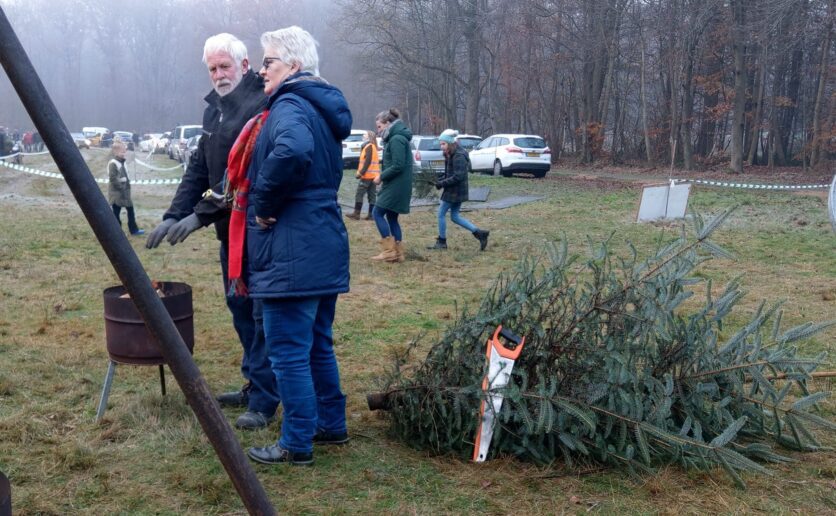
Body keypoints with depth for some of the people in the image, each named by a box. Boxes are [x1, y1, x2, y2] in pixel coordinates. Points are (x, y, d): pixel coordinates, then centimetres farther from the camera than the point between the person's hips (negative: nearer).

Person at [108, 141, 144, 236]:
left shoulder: (122, 163, 13)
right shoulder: (113, 164, -16)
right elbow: (113, 178, -22)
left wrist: (128, 185, 11)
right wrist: (121, 188, -22)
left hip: (124, 190, 9)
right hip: (116, 192, -9)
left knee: (130, 210, 12)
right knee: (116, 212, 0)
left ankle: (134, 229, 21)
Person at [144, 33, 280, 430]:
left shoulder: (260, 106, -15)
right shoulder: (214, 109, 13)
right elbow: (199, 169, 12)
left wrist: (202, 215, -21)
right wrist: (173, 216, 2)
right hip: (230, 228, 9)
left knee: (261, 313, -4)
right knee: (240, 309, 14)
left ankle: (263, 401, 3)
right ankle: (254, 385, 27)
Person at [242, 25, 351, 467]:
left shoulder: (289, 107, -13)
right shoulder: (321, 108, 17)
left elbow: (292, 153, -35)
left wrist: (263, 204, -20)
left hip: (291, 253, -10)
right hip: (324, 247, 10)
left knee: (288, 352, -1)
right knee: (317, 345, 19)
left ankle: (297, 445, 9)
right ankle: (331, 425, 30)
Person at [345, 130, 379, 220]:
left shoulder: (369, 147, -9)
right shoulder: (373, 147, 19)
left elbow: (368, 161, -19)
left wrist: (361, 172, -20)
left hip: (367, 175, -9)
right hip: (373, 175, 9)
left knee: (359, 194, -6)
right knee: (372, 195, 6)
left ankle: (356, 213, -5)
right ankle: (371, 214, 5)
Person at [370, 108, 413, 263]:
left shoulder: (396, 139, -16)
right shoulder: (395, 138, 16)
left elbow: (398, 166, -22)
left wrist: (381, 177, -13)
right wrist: (383, 176, 7)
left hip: (396, 186, -10)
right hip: (396, 185, 10)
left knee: (378, 213, -6)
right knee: (391, 217, 11)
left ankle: (389, 250, -5)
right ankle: (398, 252, 13)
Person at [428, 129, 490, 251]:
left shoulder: (458, 156, -19)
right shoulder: (450, 155, 11)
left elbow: (458, 176, -23)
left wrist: (442, 183, -20)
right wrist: (441, 179, 3)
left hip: (455, 190, -10)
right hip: (455, 190, 10)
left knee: (441, 213, 0)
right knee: (455, 216, 13)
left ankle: (442, 242, 11)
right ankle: (479, 233, 14)